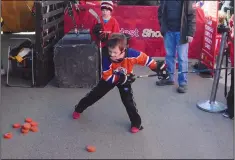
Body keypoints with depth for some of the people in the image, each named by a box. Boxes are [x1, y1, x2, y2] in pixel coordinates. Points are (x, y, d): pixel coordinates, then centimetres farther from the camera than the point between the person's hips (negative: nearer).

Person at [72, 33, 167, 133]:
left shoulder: (131, 54, -36)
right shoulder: (107, 59, -35)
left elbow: (144, 58, -20)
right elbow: (108, 78, -30)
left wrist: (157, 67, -24)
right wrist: (121, 78, -41)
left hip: (125, 79, 0)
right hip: (110, 79, 1)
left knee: (128, 100, -11)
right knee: (95, 94, 8)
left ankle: (136, 123, 7)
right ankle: (79, 109, 30)